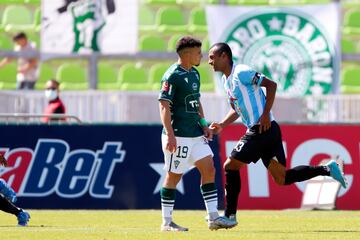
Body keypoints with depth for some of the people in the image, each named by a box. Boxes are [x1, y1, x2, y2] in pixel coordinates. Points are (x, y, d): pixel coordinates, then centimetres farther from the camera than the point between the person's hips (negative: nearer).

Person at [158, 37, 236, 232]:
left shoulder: (194, 74, 14)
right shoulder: (172, 76, -14)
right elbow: (164, 106, -18)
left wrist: (203, 124, 13)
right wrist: (170, 135, -24)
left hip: (195, 134, 9)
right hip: (178, 135, -9)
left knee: (209, 170, 3)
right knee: (174, 176, -2)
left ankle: (213, 218, 5)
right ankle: (166, 222, 7)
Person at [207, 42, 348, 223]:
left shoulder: (241, 72, -12)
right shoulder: (226, 80, 17)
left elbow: (271, 84, -14)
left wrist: (265, 115, -20)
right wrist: (221, 125, 10)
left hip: (263, 129, -9)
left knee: (230, 166, -4)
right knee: (282, 178, 6)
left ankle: (229, 215, 1)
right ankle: (327, 169, 7)